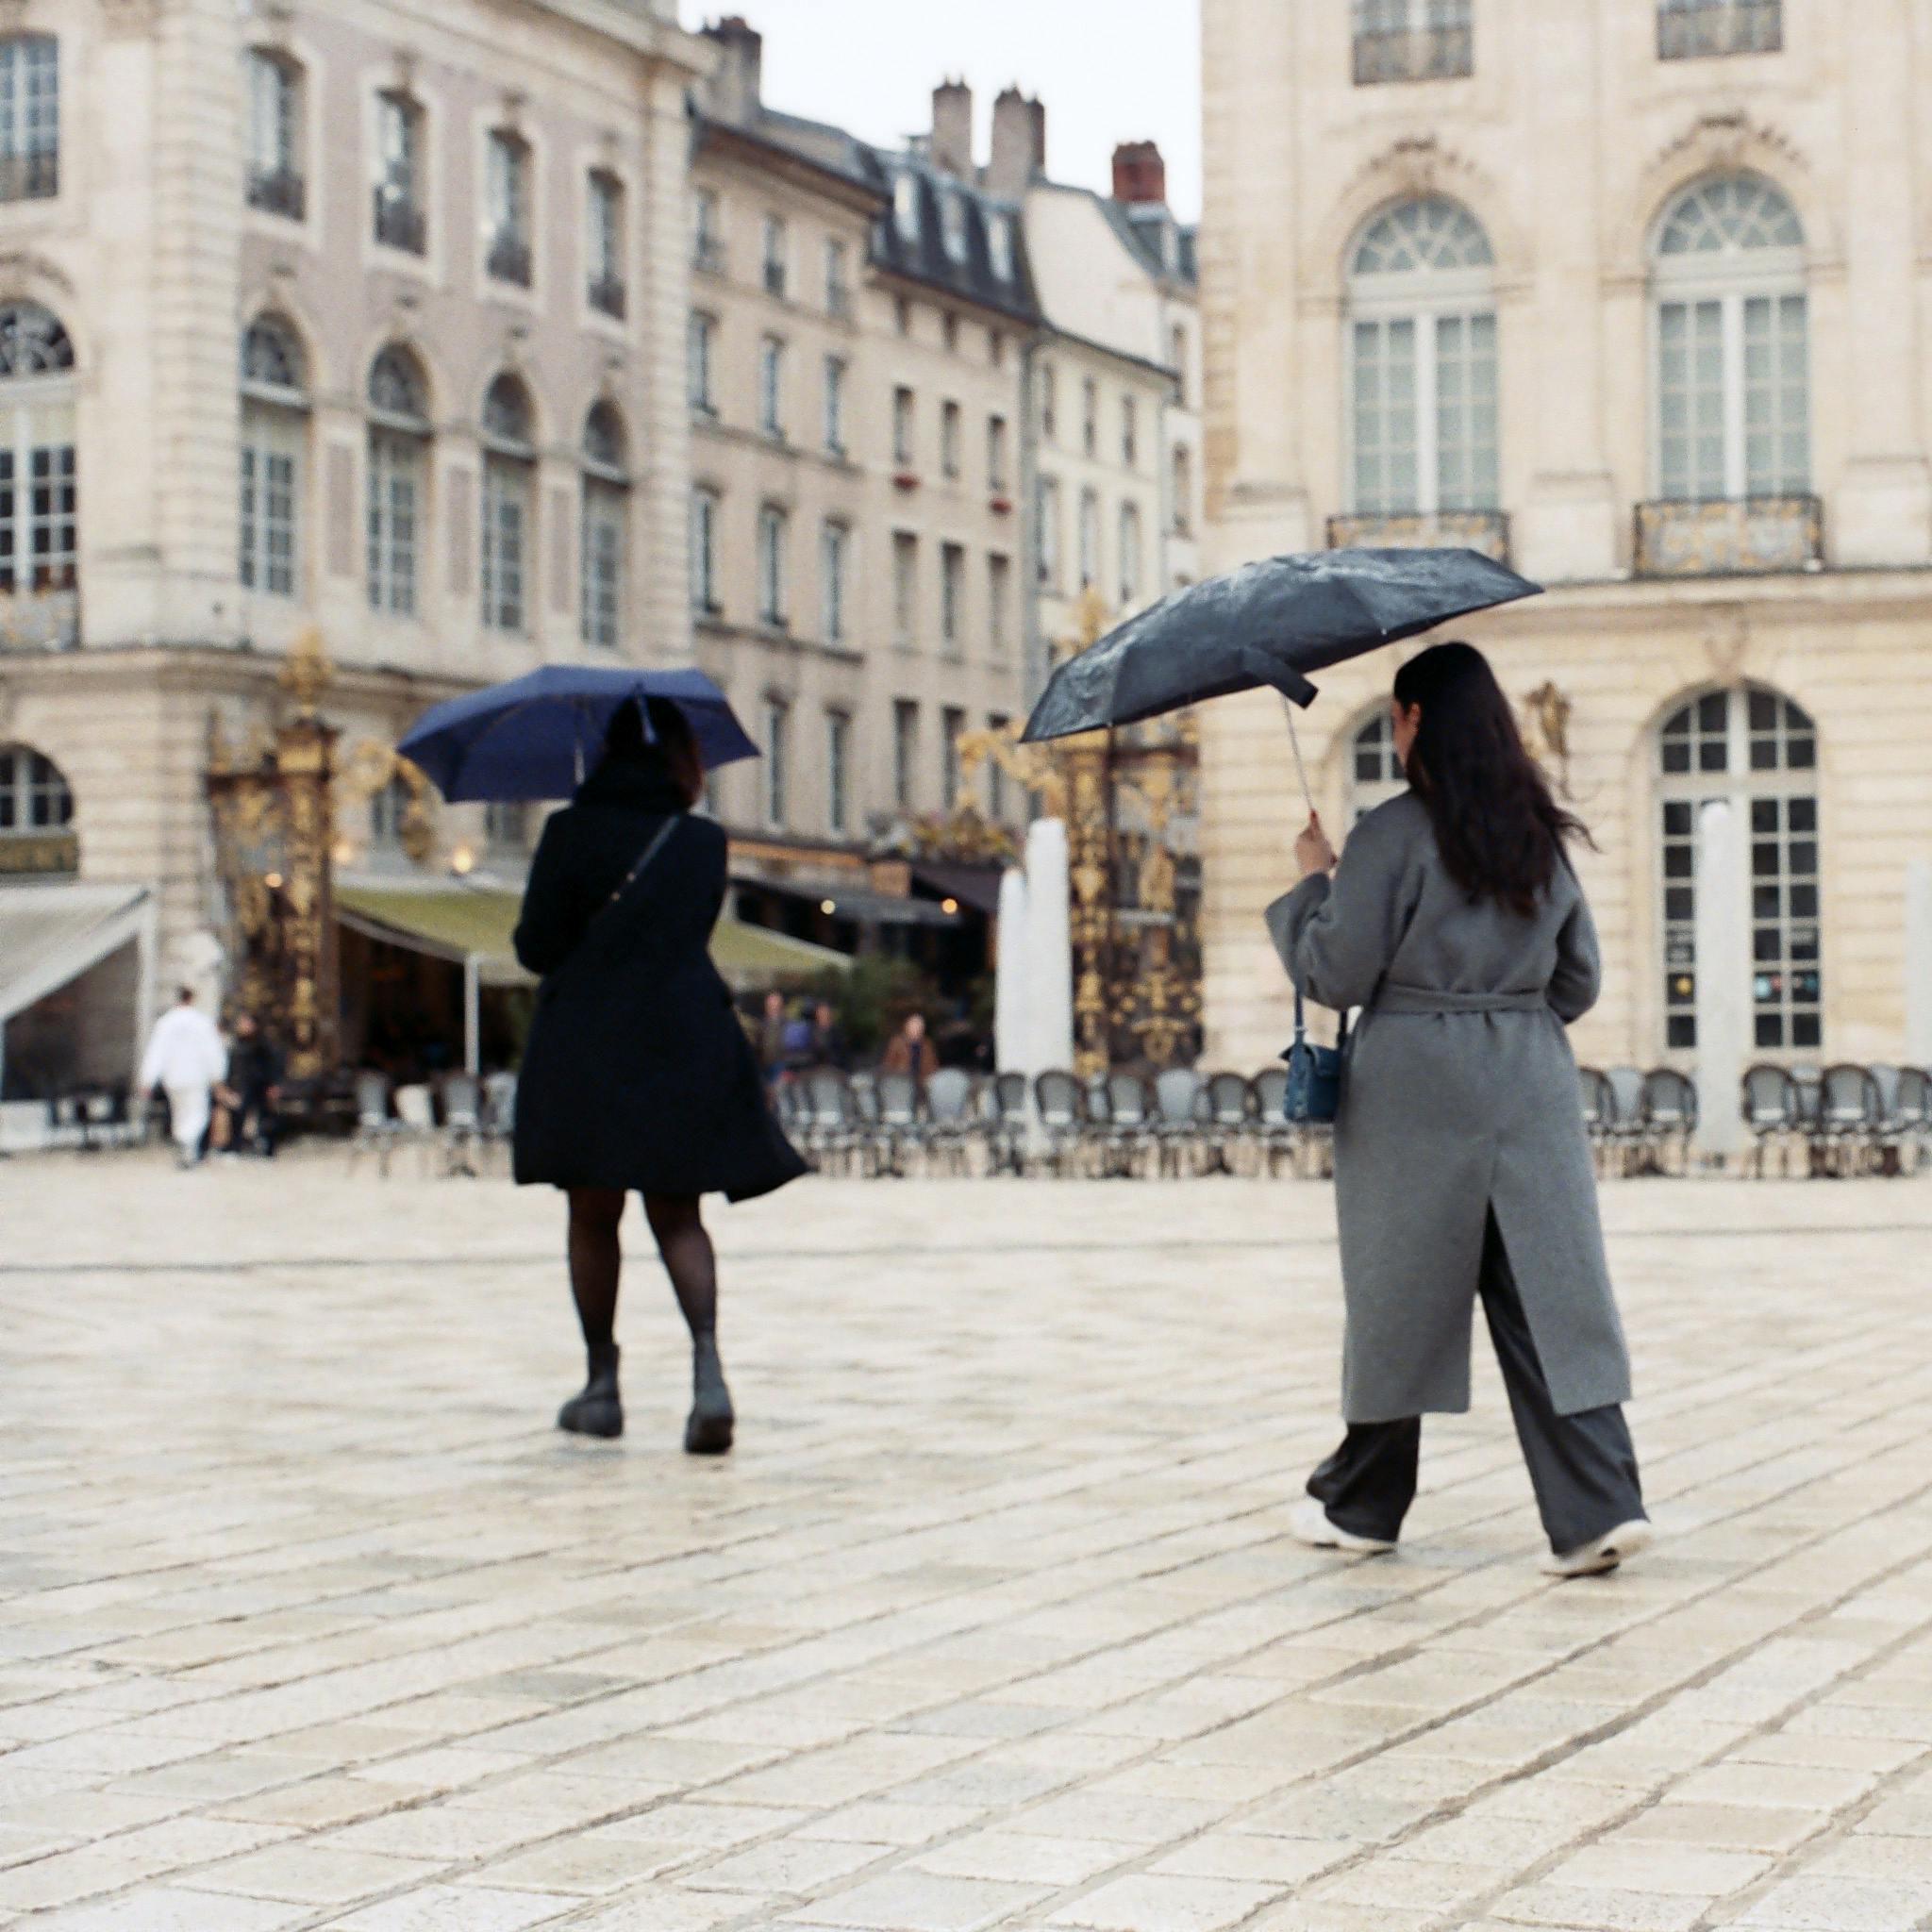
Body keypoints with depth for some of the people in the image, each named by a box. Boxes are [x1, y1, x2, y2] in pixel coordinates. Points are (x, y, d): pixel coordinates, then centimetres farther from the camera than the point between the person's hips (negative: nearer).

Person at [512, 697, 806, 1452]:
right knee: (677, 1215, 6)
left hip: (586, 1046, -2)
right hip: (688, 1042, 2)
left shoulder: (571, 832, -5)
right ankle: (707, 1366, -15)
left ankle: (602, 1383, 16)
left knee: (592, 1218, 11)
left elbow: (536, 948, -4)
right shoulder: (703, 841, 4)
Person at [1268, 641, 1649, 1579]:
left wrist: (1310, 882, 6)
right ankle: (1600, 1506, -8)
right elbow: (1578, 981, 14)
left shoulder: (1393, 834, -10)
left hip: (1416, 1091, -4)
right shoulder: (1541, 838, 8)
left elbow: (1338, 976, -9)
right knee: (1551, 1295, 2)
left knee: (1398, 1297, 7)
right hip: (1531, 1085, 5)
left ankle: (1361, 1508, 21)